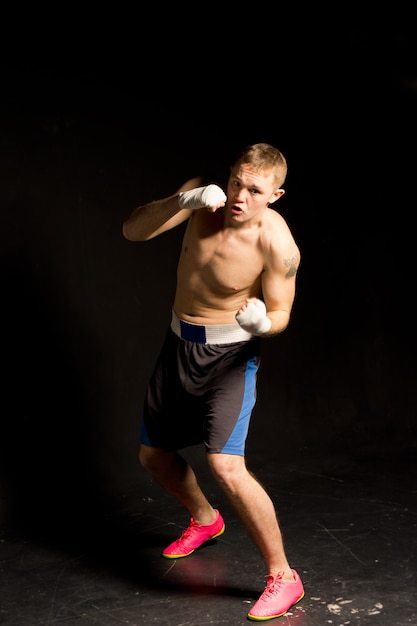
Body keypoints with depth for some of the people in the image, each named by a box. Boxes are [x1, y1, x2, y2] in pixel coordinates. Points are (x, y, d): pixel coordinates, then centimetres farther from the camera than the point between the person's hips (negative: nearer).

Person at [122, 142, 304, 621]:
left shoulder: (277, 244, -23)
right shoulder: (204, 196, -11)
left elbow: (280, 314, -13)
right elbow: (133, 231, -13)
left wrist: (260, 322, -37)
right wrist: (182, 200, -30)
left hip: (229, 354, -6)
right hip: (179, 345, 6)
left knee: (225, 465, -24)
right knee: (153, 455, 18)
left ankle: (282, 578, -6)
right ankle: (204, 520, 48)